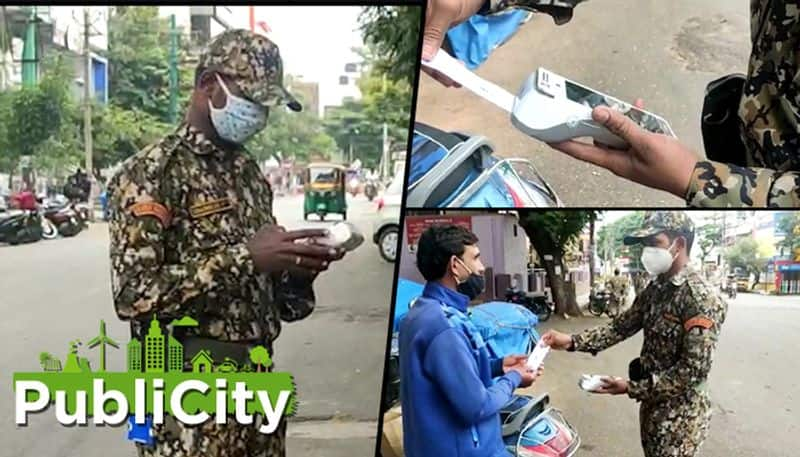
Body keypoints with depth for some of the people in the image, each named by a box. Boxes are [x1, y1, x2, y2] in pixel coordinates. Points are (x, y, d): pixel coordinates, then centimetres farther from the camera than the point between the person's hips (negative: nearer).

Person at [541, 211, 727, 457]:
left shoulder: (701, 298, -23)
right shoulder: (655, 288, 5)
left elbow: (694, 370, -25)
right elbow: (622, 326, 6)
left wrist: (632, 388, -22)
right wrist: (572, 341, -8)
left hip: (679, 413, -8)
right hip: (652, 403, 8)